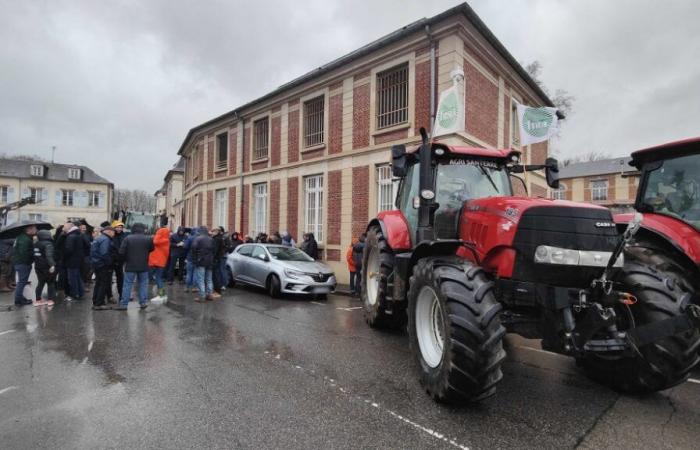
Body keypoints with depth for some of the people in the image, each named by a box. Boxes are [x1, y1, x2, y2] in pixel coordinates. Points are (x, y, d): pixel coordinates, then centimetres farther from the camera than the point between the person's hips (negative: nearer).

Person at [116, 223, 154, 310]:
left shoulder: (127, 238, -9)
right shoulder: (148, 239, -4)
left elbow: (121, 252, -10)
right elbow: (151, 249, 11)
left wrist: (126, 259, 9)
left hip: (130, 266, -1)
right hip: (144, 266, 1)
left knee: (127, 285, 5)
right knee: (143, 284, 10)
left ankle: (124, 304, 8)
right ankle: (143, 302, 10)